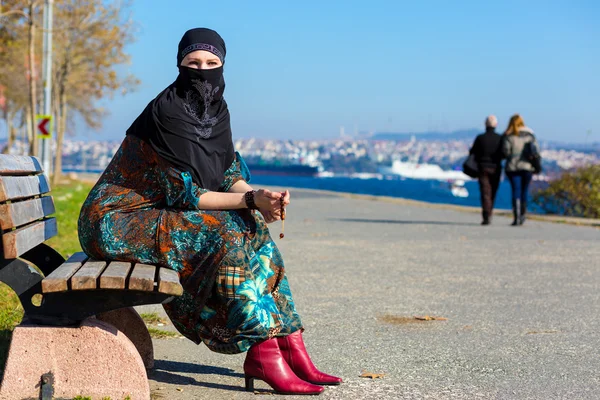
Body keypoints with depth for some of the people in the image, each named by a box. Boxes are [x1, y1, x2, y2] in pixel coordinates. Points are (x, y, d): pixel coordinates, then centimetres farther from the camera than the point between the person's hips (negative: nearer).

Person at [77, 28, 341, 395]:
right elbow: (183, 194, -22)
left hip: (155, 215, 8)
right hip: (117, 223, -8)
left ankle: (291, 345, -4)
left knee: (254, 228, -5)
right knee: (229, 234, -24)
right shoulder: (167, 113, -20)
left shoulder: (214, 110, 5)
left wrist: (262, 198, -17)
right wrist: (251, 200, -24)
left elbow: (230, 175, 4)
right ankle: (263, 354, -19)